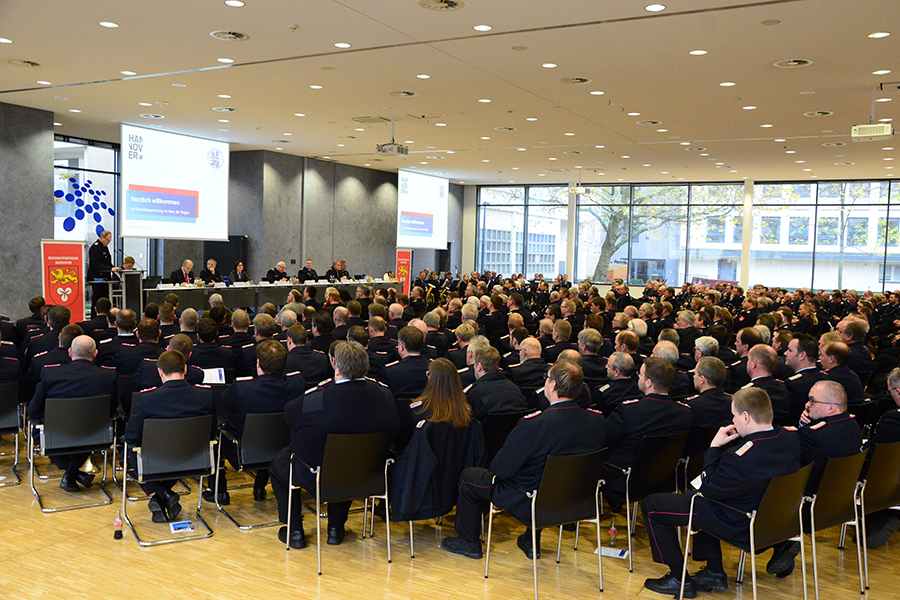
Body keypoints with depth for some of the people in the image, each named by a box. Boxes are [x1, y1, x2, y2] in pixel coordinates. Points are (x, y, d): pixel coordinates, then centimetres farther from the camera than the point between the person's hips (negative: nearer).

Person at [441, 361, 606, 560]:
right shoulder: (598, 421, -13)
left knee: (468, 476, 14)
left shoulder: (532, 424, -30)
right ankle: (531, 541, 39)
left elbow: (501, 468, -21)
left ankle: (469, 542, 32)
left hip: (531, 503, -6)